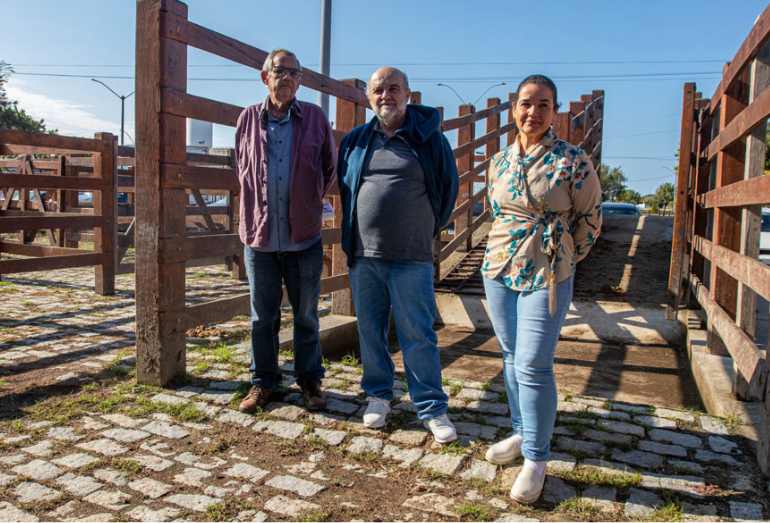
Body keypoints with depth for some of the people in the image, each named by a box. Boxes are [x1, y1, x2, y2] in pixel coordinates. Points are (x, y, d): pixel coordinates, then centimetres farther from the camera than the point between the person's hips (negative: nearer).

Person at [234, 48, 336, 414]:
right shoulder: (249, 119, 6)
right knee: (263, 316, 10)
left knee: (306, 315, 10)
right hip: (259, 236, 1)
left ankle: (309, 379, 25)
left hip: (304, 238, -1)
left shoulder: (315, 117, 2)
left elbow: (330, 167, 13)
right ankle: (263, 381, 25)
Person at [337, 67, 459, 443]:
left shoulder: (429, 139, 2)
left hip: (411, 257, -3)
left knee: (418, 335, 0)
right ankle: (378, 395, 28)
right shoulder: (355, 141, 10)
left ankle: (432, 408, 12)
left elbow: (448, 187, 11)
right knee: (370, 331, 11)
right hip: (363, 255, 3)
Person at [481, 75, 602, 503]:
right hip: (499, 272, 5)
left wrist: (561, 262, 8)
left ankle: (537, 458, 9)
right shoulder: (499, 161, 7)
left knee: (533, 366, -6)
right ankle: (523, 433, 32)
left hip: (545, 277, -5)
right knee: (512, 358, 14)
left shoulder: (573, 160, -8)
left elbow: (590, 220, 0)